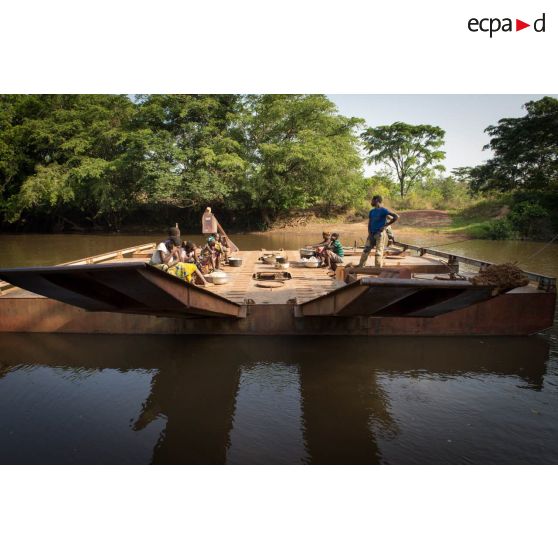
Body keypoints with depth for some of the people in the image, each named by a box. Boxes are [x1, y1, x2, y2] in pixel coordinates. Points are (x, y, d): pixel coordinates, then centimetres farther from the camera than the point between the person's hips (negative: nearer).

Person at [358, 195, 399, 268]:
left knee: (379, 252, -7)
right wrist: (369, 234, -1)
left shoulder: (383, 210, -6)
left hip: (380, 234, -6)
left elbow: (396, 217, -13)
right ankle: (360, 266, 6)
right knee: (366, 250, 2)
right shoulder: (372, 211, 15)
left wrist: (386, 225, -13)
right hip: (372, 234, 7)